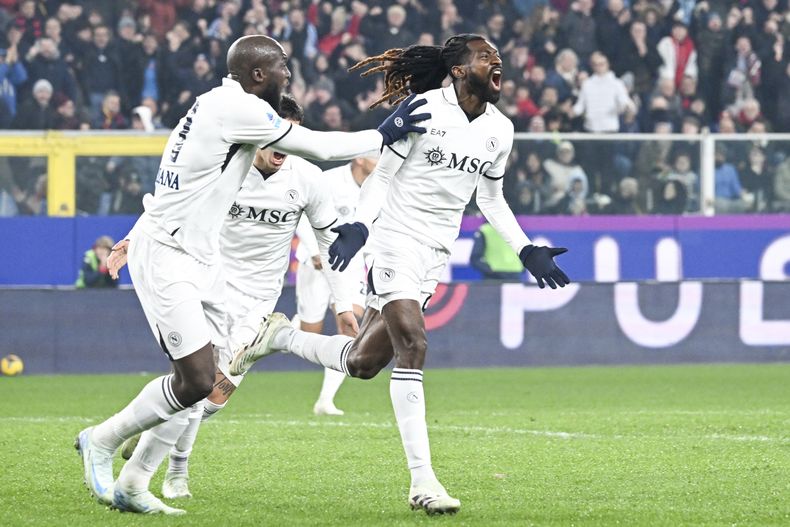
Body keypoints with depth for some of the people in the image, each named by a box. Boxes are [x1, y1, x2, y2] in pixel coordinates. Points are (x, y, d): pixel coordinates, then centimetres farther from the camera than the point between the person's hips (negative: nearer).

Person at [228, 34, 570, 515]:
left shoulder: (500, 130, 8)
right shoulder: (424, 109, -10)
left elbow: (491, 200, 19)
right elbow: (383, 173, -6)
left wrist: (527, 251, 10)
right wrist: (358, 225, -20)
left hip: (436, 254, 7)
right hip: (397, 236, -7)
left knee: (363, 362, 4)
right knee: (412, 346, -21)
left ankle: (281, 336, 31)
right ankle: (422, 480, -21)